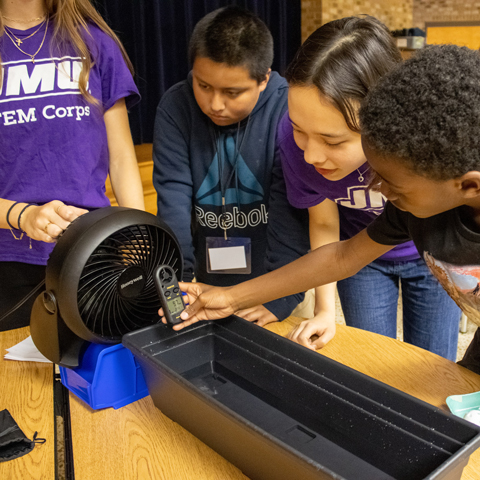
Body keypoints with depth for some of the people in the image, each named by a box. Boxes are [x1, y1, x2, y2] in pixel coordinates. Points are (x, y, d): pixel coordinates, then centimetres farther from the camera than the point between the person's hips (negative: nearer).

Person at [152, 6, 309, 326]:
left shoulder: (287, 110, -18)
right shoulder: (175, 107, -10)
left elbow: (291, 207, -19)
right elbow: (173, 198, -14)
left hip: (265, 281, -2)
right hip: (204, 283, 3)